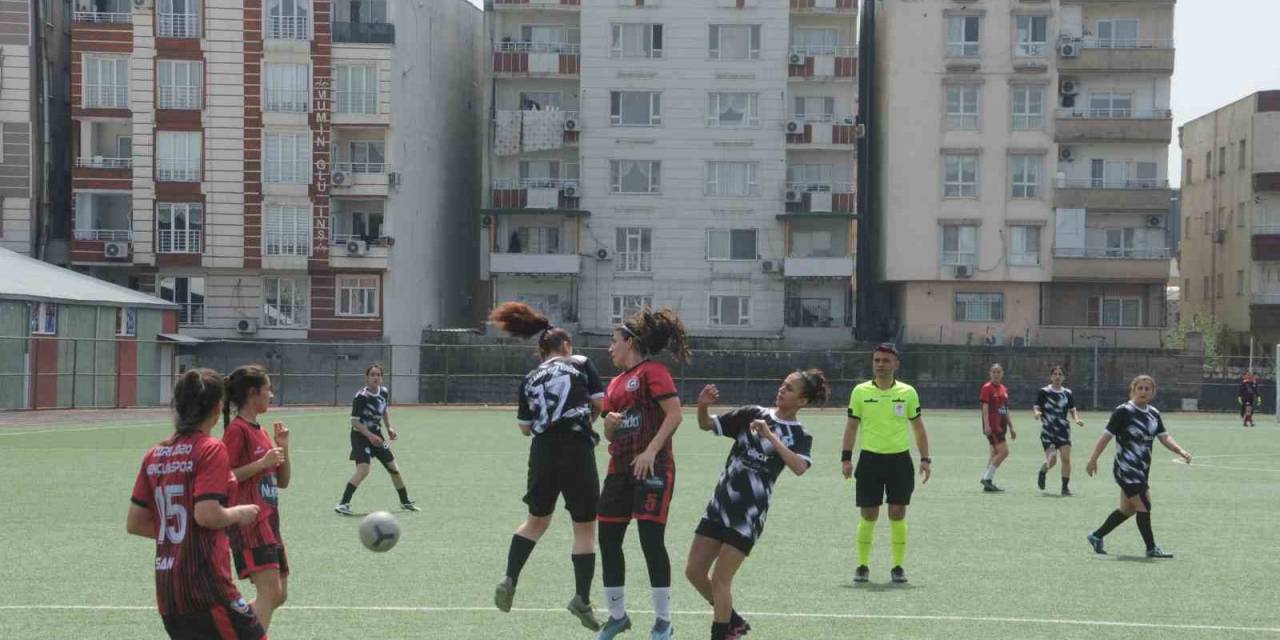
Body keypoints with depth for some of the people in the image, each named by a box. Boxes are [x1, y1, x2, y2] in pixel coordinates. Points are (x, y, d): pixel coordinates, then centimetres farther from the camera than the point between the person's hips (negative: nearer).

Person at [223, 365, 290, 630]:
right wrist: (262, 463, -20)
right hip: (249, 521, -10)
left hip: (268, 523, 10)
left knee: (279, 595, 11)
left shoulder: (260, 432, 17)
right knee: (270, 591, -19)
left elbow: (282, 482, 20)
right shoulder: (237, 430, -9)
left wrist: (283, 448, 6)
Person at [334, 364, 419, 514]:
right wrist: (370, 436, -25)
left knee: (393, 467, 11)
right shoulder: (361, 396, -21)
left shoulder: (384, 392, -1)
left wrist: (389, 427, 5)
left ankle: (405, 502, 29)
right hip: (360, 435, -7)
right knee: (363, 470, -24)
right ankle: (343, 504, -19)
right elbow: (354, 421, -18)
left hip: (376, 434, 7)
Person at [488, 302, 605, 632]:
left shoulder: (530, 379, 13)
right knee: (585, 526, 4)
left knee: (536, 520, 23)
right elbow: (600, 402, 0)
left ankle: (509, 581, 13)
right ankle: (582, 599, -1)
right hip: (577, 449, -4)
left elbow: (525, 427, 13)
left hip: (543, 452, 4)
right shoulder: (581, 364, 4)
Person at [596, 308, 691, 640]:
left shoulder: (652, 371, -5)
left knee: (651, 540, -11)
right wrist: (610, 423, -1)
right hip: (620, 469, 9)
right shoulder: (616, 382, 19)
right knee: (608, 539, 7)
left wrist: (651, 451, -21)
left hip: (652, 468, -9)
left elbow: (674, 414, -15)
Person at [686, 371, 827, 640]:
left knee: (720, 579, -7)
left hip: (749, 515, -5)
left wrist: (770, 436, -25)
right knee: (694, 571, 7)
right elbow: (707, 425, 8)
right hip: (720, 504, 5)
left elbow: (800, 467, -22)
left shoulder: (800, 436, -2)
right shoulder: (753, 414, 6)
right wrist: (703, 406, -13)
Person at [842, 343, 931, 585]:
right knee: (868, 515, 0)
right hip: (870, 459, 0)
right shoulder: (860, 391, 2)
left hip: (900, 459, 0)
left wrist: (925, 459, 3)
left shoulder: (908, 392, 3)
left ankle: (898, 567, 11)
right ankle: (862, 566, 12)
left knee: (898, 515, 0)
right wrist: (846, 458, -2)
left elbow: (918, 428, 10)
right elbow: (852, 426, 6)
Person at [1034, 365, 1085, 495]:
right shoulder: (1044, 392, -1)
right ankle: (1043, 472, 28)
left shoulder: (1067, 393, 8)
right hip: (1048, 430, -3)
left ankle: (1065, 487, 0)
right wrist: (1037, 413, -24)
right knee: (1052, 460, -8)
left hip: (1063, 430, 3)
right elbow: (1036, 407, -1)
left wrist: (1076, 419, -8)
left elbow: (1073, 410, 12)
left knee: (1066, 458, -10)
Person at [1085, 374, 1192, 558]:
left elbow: (1164, 437, 8)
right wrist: (1093, 460, -13)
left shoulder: (1153, 414, 8)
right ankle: (1151, 548, 0)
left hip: (1142, 470, 8)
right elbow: (1107, 436, -11)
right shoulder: (1123, 411, -12)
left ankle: (1097, 536, 29)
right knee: (1143, 506, -10)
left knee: (1127, 509, 15)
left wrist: (1180, 451, -9)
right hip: (1126, 469, -8)